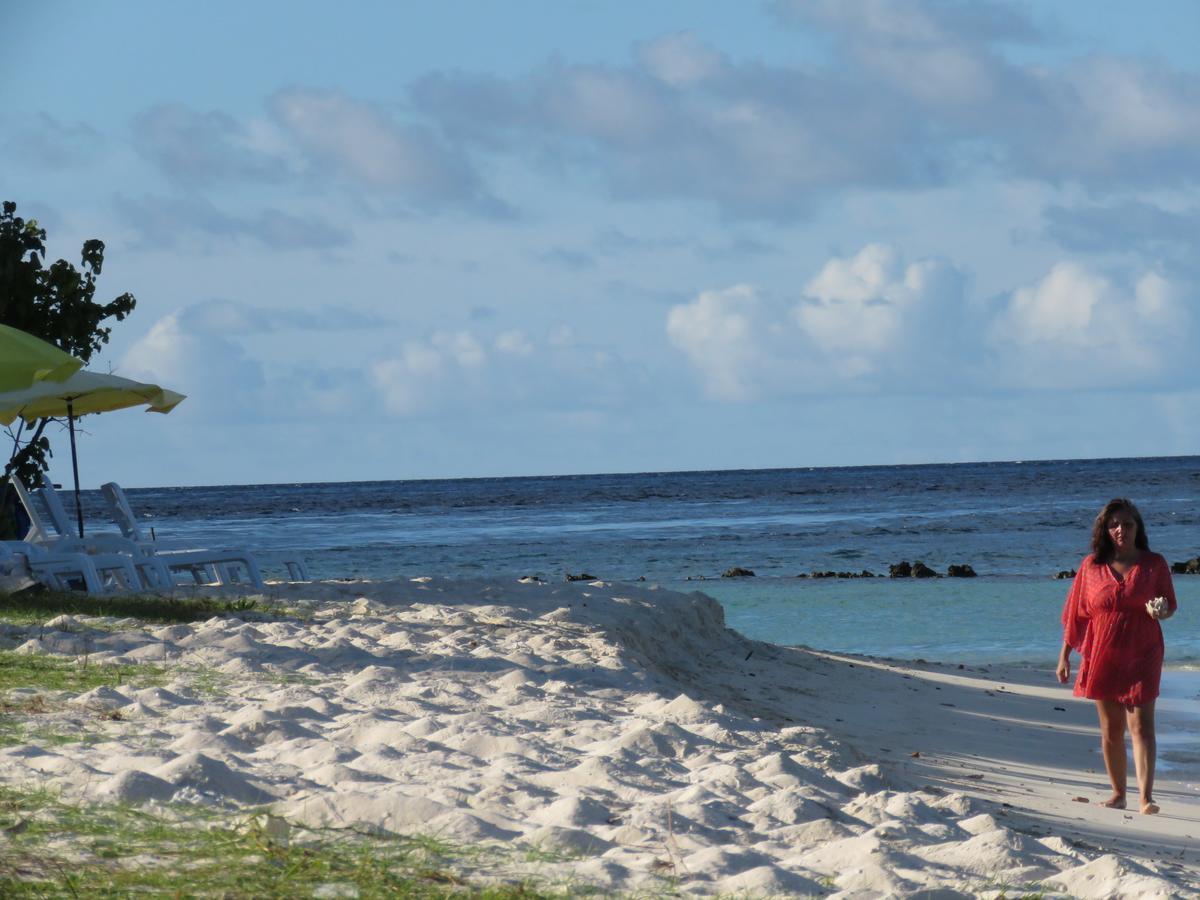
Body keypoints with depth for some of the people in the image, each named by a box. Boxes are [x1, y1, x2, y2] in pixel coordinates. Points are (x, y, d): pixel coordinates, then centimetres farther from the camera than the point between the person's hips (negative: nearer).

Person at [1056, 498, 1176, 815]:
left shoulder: (1154, 564, 2)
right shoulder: (1091, 566, 5)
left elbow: (1170, 606, 7)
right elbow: (1076, 613, 9)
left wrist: (1160, 612, -18)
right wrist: (1065, 655, 7)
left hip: (1141, 657, -2)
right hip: (1102, 657, 2)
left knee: (1141, 725, -12)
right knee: (1111, 728, 7)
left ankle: (1146, 797, -20)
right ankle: (1118, 794, 18)